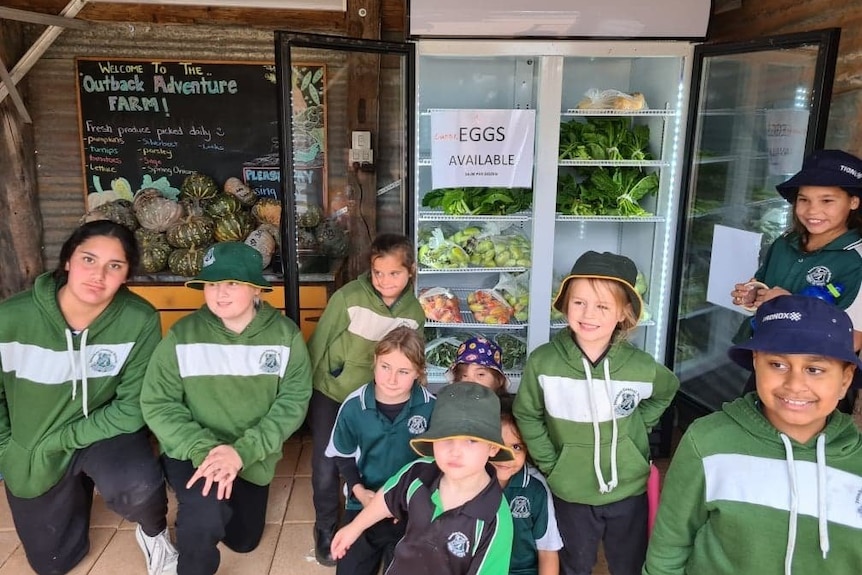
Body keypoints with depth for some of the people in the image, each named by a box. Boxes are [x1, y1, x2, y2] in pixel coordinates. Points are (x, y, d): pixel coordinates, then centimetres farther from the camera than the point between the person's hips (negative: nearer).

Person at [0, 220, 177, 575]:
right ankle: (78, 487, 47)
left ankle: (153, 534, 0)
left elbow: (133, 407, -19)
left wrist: (61, 440, -20)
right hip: (31, 452, 2)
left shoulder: (140, 321, -26)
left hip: (105, 431, -2)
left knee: (139, 487, -36)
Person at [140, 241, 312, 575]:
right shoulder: (182, 336, -16)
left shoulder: (285, 335, -14)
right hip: (193, 453, -3)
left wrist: (242, 452, -27)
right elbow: (157, 404, -14)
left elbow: (294, 401, -16)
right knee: (206, 516, -34)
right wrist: (203, 449, -28)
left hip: (253, 458, 3)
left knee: (243, 541, 21)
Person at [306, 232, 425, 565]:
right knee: (326, 467, 2)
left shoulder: (415, 314, -11)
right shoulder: (349, 297, -23)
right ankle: (326, 527, 28)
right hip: (329, 394, -2)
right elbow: (318, 343, -13)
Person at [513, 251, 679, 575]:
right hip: (571, 492, -1)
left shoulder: (641, 366, -17)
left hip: (628, 490, 1)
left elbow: (667, 391, 8)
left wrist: (638, 427, -1)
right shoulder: (543, 362, -20)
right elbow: (526, 416, -4)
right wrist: (549, 464, -6)